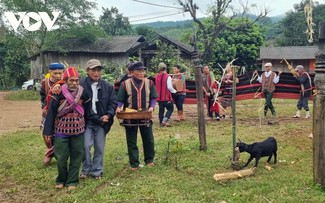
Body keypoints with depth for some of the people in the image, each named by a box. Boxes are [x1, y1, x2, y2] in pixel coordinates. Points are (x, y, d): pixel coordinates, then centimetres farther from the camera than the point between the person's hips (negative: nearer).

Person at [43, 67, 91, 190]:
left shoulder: (83, 93, -1)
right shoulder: (58, 93, -8)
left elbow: (87, 109, 9)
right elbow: (51, 112, -6)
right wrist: (48, 131, -8)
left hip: (78, 130, 2)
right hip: (61, 130, -2)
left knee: (76, 157, 6)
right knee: (61, 157, 2)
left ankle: (72, 181, 19)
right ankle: (61, 180, 24)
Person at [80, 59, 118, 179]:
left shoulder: (107, 86, 4)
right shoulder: (81, 84, -9)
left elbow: (113, 102, 5)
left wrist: (108, 115, -10)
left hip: (102, 121, 3)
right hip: (86, 121, -3)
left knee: (99, 148, 8)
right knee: (86, 146, -9)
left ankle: (97, 171, 23)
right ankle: (86, 169, 14)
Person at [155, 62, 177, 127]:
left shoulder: (157, 77, 4)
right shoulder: (167, 77, -12)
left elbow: (156, 86, 10)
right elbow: (169, 87, -16)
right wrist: (174, 91, 1)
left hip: (159, 97, 6)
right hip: (166, 97, -5)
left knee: (161, 109, 14)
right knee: (170, 109, 5)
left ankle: (161, 122, 16)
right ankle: (164, 120, -12)